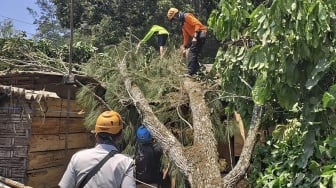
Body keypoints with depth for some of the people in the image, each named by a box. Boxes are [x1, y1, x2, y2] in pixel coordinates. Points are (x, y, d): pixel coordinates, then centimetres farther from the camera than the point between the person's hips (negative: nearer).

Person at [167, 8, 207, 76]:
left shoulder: (187, 16, -7)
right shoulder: (183, 23, 22)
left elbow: (197, 24, -18)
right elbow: (186, 36, 25)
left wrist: (195, 37, -25)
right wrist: (184, 48, 23)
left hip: (200, 33, -10)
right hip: (197, 36, 10)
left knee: (191, 53, -13)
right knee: (195, 54, 13)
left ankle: (190, 73, -15)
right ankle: (196, 71, 20)